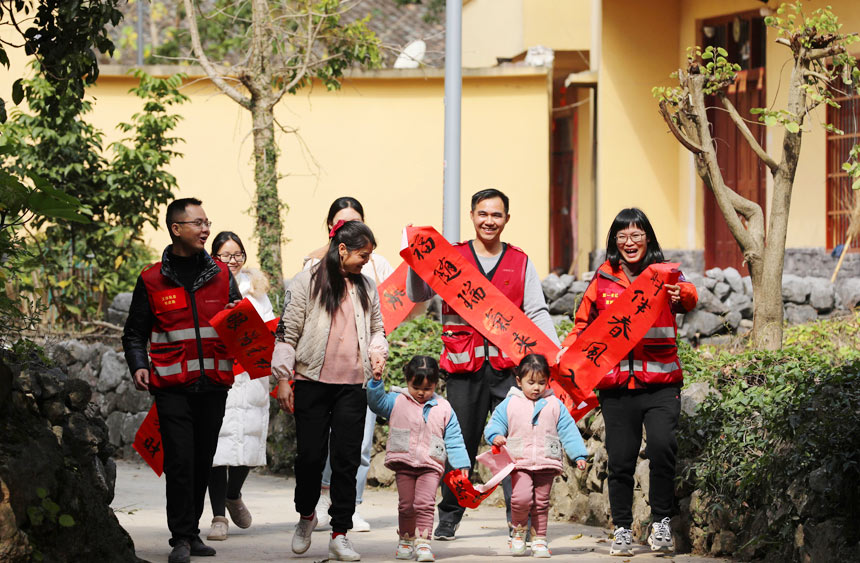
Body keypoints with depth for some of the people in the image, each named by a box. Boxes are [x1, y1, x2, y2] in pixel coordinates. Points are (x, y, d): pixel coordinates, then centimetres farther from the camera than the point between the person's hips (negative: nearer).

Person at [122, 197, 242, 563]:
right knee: (179, 460, -10)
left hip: (213, 383, 3)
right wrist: (138, 366, -7)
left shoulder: (221, 275, 12)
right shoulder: (152, 280, 4)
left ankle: (191, 530, 19)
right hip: (172, 386, -3)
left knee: (203, 461, 8)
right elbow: (135, 333, 10)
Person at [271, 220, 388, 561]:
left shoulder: (367, 287, 12)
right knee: (310, 455, 0)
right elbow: (288, 331, -1)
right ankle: (306, 515, 27)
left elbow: (376, 329, 23)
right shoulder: (307, 282, -1)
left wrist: (377, 353, 2)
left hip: (352, 385, 3)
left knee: (347, 459, 0)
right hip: (312, 381, -3)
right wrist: (282, 379, -4)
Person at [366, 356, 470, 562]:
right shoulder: (397, 401, 6)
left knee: (425, 503, -14)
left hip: (430, 466, -1)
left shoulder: (443, 409, 7)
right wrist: (376, 382, -18)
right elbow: (377, 403, -5)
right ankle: (406, 540, 21)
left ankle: (423, 543, -14)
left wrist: (462, 465, 5)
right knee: (406, 505, 4)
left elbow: (454, 440, 9)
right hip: (404, 463, 1)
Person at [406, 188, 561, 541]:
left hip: (508, 366, 0)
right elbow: (417, 295, 1)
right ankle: (449, 517, 15)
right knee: (461, 442, 4)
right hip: (464, 366, 0)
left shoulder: (520, 263, 10)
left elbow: (536, 313, 5)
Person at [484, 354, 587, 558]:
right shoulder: (509, 404, 6)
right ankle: (518, 530, 6)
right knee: (521, 498, -19)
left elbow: (568, 430, 9)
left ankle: (539, 539, 19)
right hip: (519, 463, -2)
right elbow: (495, 423, 9)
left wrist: (578, 455, 2)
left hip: (546, 464, 2)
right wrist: (495, 436, -15)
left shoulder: (554, 405, 9)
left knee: (541, 503, 6)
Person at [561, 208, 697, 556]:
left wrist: (681, 296, -39)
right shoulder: (603, 280, 10)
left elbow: (689, 297, -15)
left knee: (662, 446, -18)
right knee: (621, 458, 2)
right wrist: (565, 353, 1)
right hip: (616, 384, 2)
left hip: (660, 383, -2)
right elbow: (584, 324, 18)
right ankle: (622, 530, 16)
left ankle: (661, 523, -4)